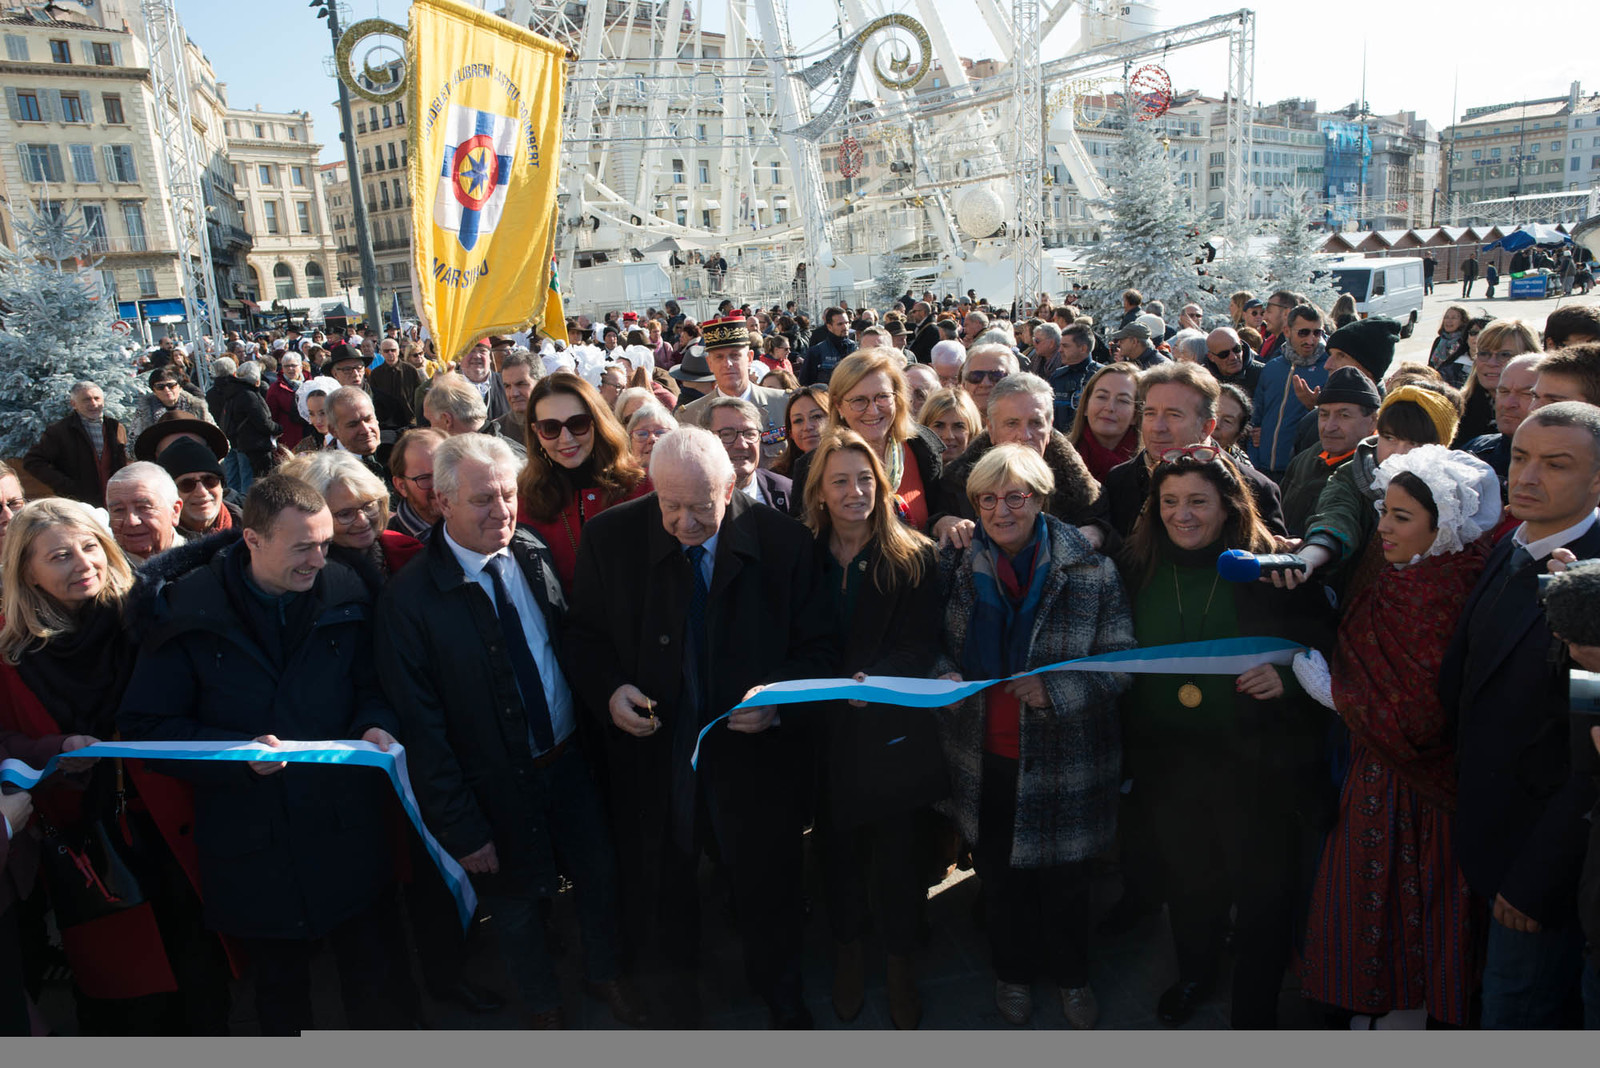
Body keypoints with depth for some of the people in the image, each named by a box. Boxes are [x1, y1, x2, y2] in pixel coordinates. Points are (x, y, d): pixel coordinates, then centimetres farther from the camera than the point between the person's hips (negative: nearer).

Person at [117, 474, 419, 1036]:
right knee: (280, 989, 20)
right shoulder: (190, 609, -8)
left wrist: (375, 724, -15)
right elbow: (145, 724, -6)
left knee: (381, 987, 10)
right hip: (253, 838, 0)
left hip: (350, 832, 1)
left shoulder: (346, 593, -3)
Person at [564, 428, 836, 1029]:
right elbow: (584, 637, 2)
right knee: (661, 883, 21)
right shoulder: (609, 538, -8)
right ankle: (677, 980, 53)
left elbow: (819, 647, -4)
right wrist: (609, 689, -17)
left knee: (769, 886, 16)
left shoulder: (783, 541, -10)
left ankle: (782, 1000, 47)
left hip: (752, 749, 0)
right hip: (651, 752, 1)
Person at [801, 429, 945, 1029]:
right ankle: (848, 950, 39)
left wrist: (875, 677, -25)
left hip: (894, 729, -1)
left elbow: (921, 646, -8)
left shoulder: (914, 559, -4)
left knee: (897, 851, 8)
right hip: (825, 728, 2)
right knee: (839, 845, 15)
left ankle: (900, 961, 32)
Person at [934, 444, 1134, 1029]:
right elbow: (936, 643, 9)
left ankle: (1071, 975, 45)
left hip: (1062, 757, -2)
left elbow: (1121, 662, -10)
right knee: (999, 872, 19)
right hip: (985, 757, 2)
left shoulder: (1090, 569, -10)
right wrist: (946, 676, -13)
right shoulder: (956, 564, -3)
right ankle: (1014, 970, 46)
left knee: (1063, 878, 16)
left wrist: (1054, 688, -26)